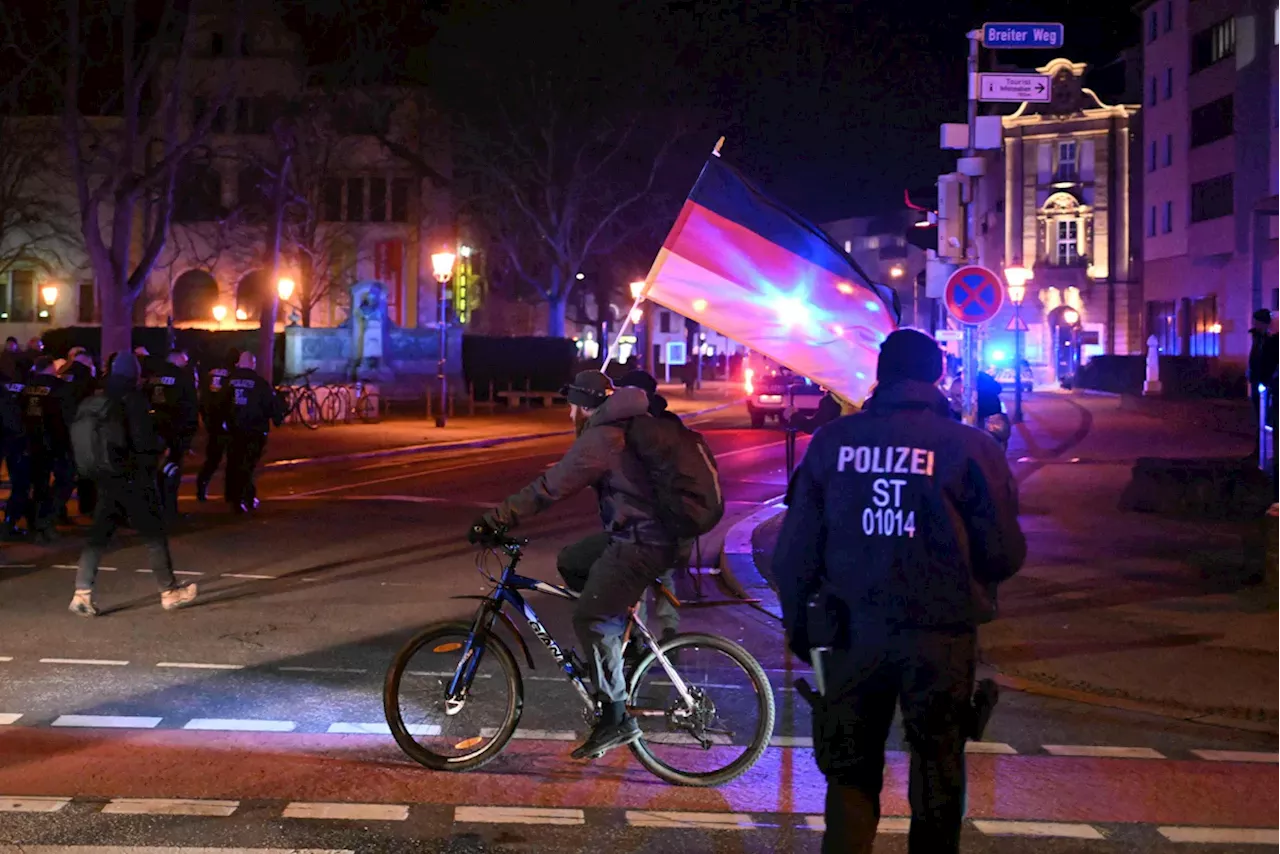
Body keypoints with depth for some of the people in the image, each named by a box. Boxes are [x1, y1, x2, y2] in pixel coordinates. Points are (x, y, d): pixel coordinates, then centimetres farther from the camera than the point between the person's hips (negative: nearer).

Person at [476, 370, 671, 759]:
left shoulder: (599, 439, -16)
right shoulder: (627, 425, 14)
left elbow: (549, 488, -17)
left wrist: (494, 520, -13)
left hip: (641, 545, -10)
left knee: (590, 617, -11)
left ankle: (616, 718, -9)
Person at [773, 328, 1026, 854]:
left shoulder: (832, 440, -1)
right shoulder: (970, 447, -7)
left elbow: (794, 549, 0)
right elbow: (1005, 554, -5)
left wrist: (799, 624, 13)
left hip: (849, 633, 1)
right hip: (940, 637, -1)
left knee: (850, 774, 12)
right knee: (938, 775, 16)